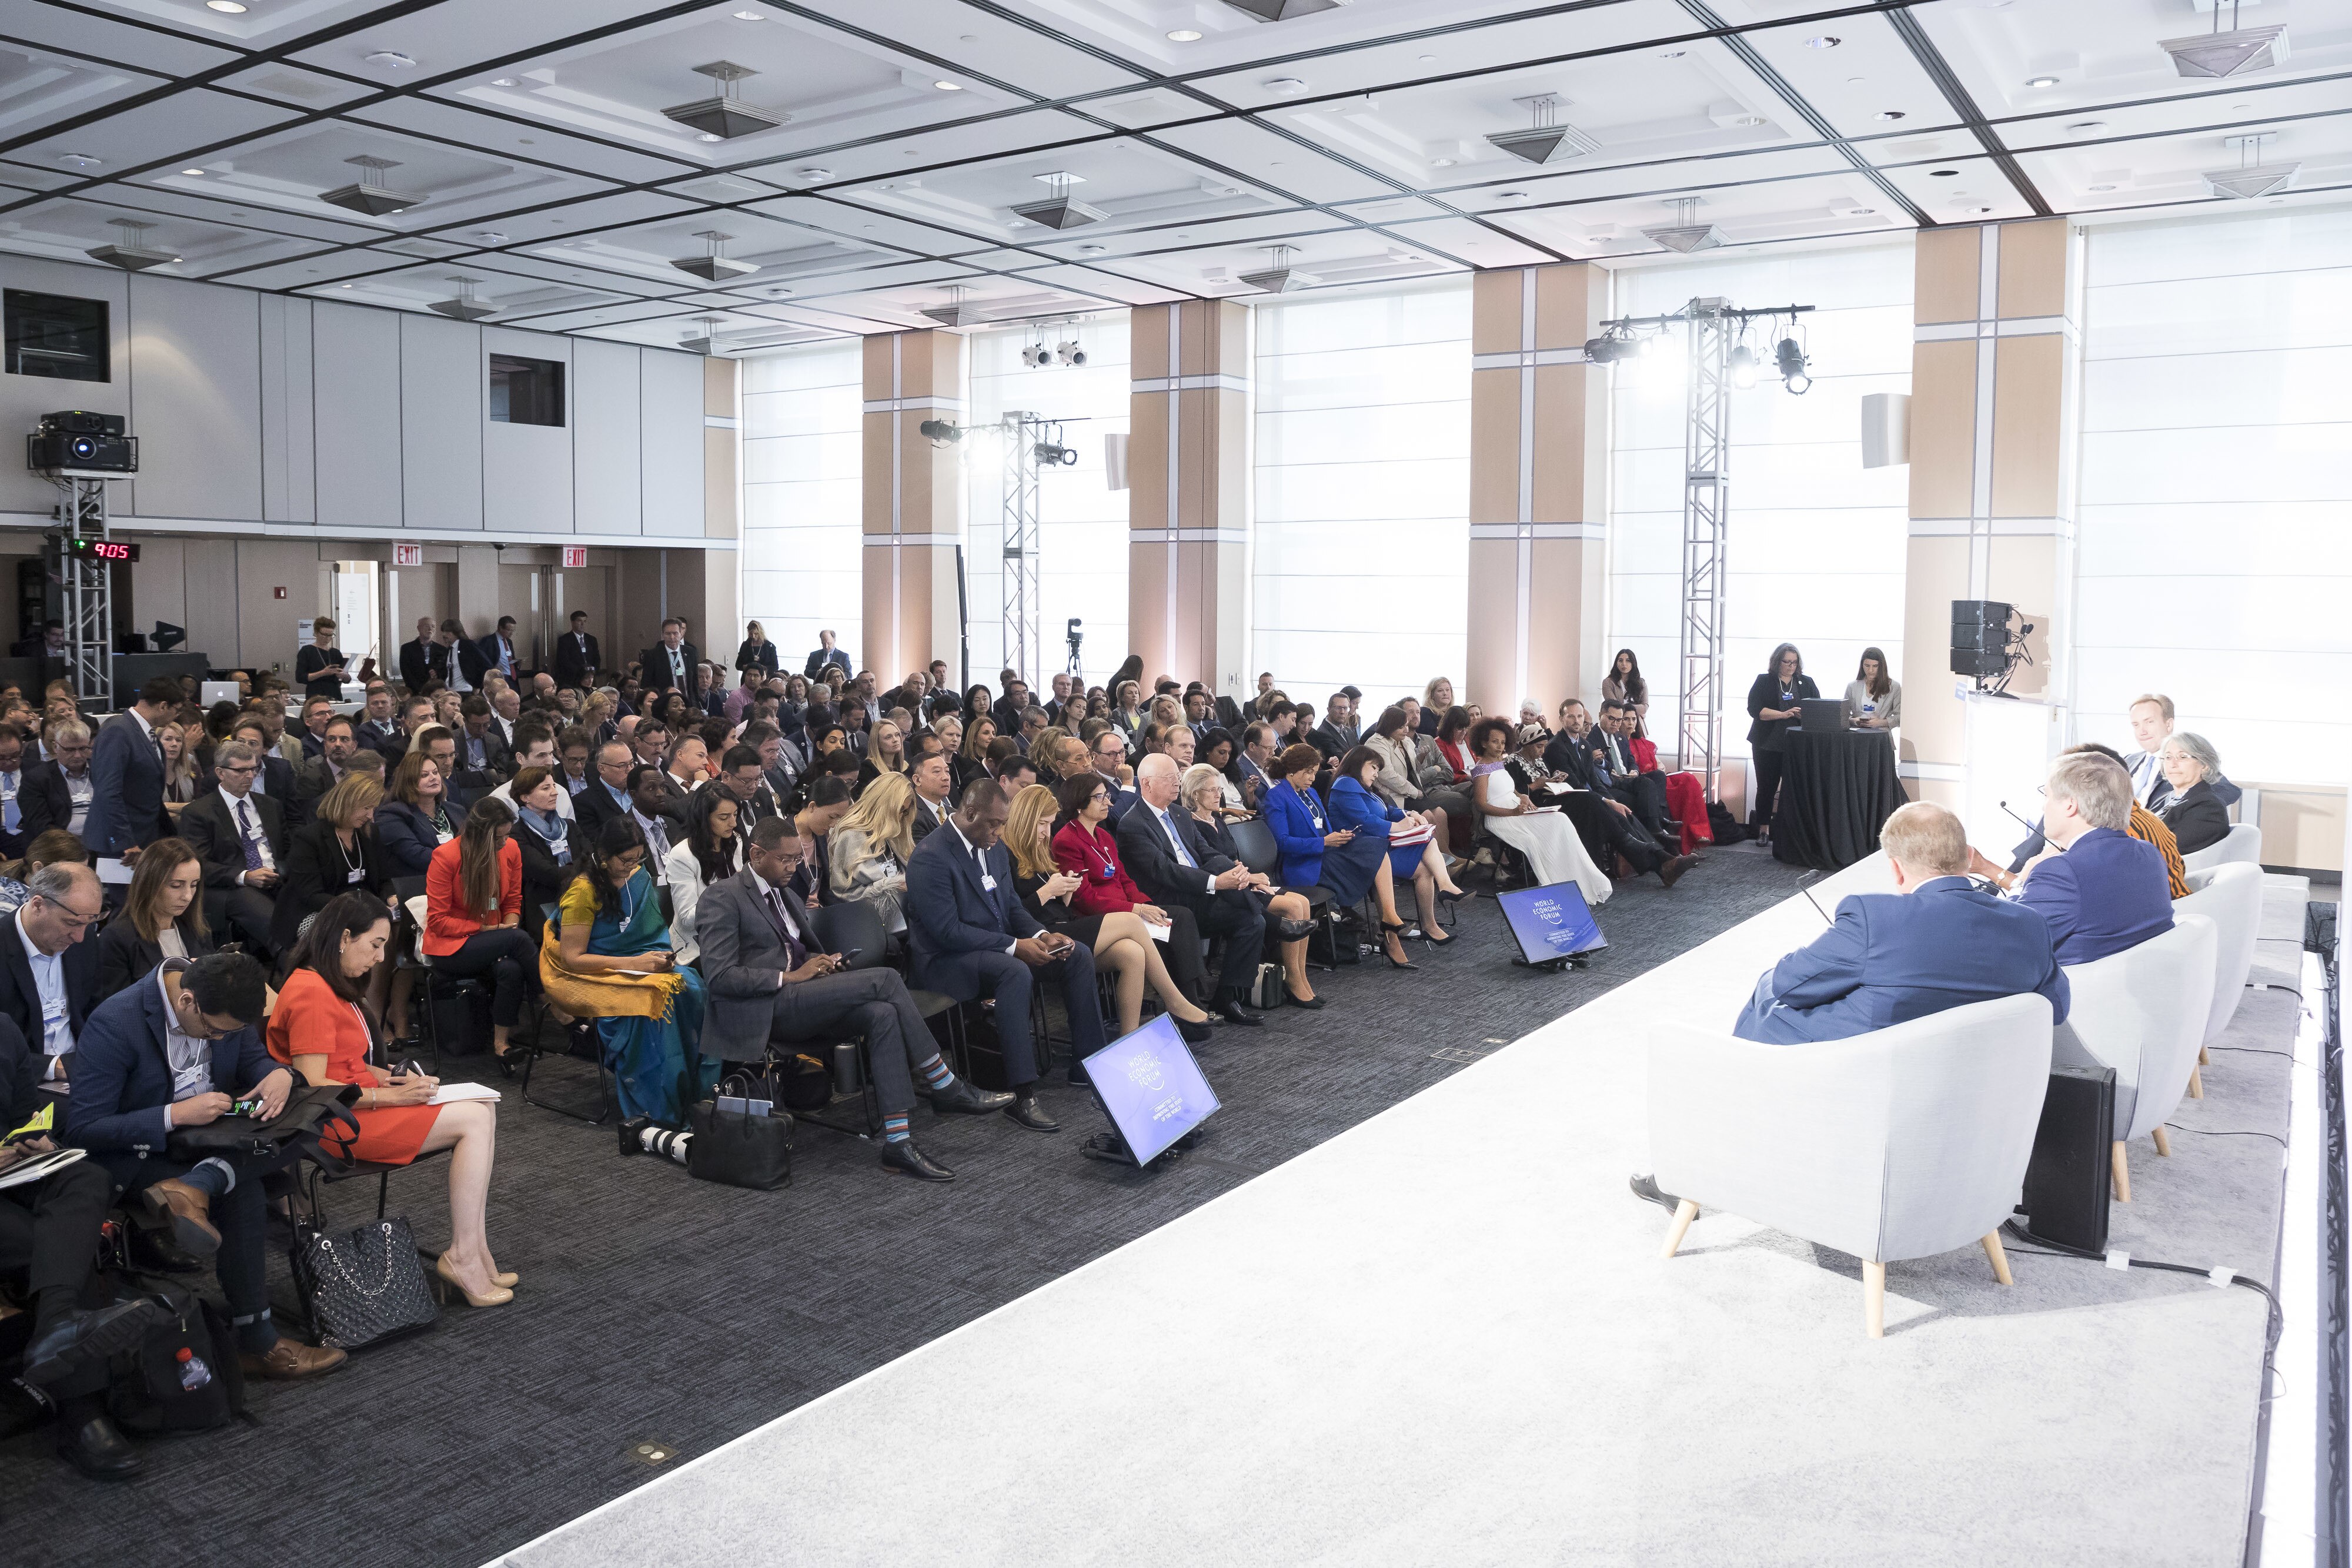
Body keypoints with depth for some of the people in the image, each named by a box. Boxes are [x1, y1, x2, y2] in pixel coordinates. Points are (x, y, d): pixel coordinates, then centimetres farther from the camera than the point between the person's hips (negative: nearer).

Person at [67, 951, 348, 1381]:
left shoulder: (222, 1005, -5)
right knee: (242, 1193, -28)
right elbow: (82, 1129, -21)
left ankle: (193, 1188, -35)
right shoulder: (115, 1023, -22)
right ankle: (257, 1342, -22)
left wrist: (279, 1074, -15)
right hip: (142, 1153, -7)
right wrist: (176, 1115, -30)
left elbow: (252, 1058, 9)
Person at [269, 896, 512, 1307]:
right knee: (475, 1121, -18)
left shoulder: (332, 987, 17)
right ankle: (462, 1258, -15)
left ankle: (475, 1251, -11)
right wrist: (388, 1095, -19)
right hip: (337, 1123, -11)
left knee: (483, 1106, -4)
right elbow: (314, 1087, -23)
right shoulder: (311, 995, -18)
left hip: (361, 1102, 11)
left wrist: (390, 1077, 4)